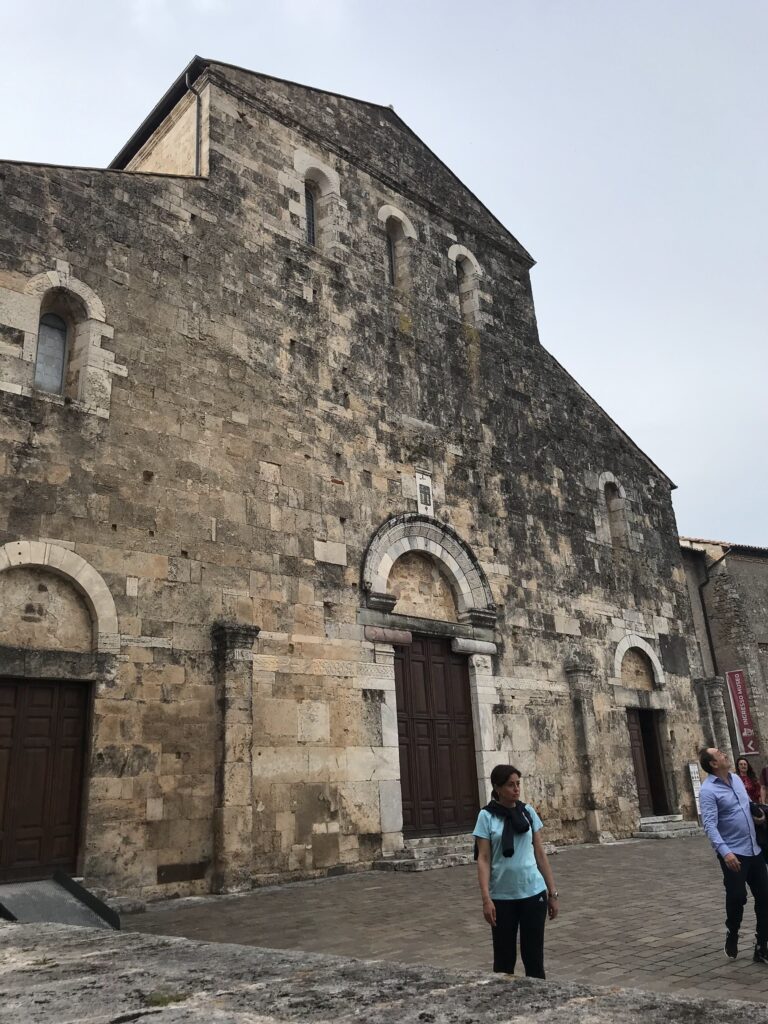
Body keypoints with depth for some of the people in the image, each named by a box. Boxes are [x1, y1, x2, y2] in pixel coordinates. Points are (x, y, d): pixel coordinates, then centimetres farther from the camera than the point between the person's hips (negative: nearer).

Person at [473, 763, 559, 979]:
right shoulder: (487, 816, -5)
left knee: (534, 954, 9)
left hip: (533, 893, 2)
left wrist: (552, 892, 6)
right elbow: (483, 859, -6)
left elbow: (540, 854, 7)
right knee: (504, 956, 7)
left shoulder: (528, 812, 3)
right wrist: (486, 899, -14)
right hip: (502, 897, -2)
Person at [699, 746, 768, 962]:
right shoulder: (708, 790, -17)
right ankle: (732, 937, 22)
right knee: (737, 898, -7)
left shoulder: (736, 779, 9)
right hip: (733, 853, -7)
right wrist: (724, 852, -36)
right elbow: (710, 825, -24)